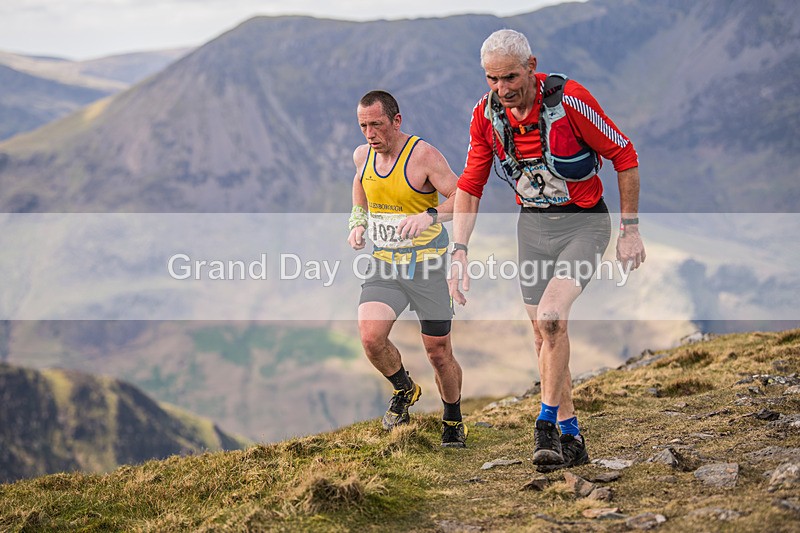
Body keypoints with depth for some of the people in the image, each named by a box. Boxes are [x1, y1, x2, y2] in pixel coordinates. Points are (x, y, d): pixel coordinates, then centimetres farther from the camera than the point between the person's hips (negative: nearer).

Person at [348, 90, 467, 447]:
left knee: (438, 352, 2)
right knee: (370, 337, -19)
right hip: (383, 264, 4)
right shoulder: (362, 155, 3)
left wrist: (430, 216, -37)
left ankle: (453, 420, 28)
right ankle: (403, 389, 12)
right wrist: (357, 224, 6)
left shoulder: (423, 155, -14)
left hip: (427, 266, -4)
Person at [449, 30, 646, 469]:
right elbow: (469, 186, -1)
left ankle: (547, 423, -10)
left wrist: (631, 230, -10)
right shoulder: (486, 114, -9)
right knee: (544, 333, 7)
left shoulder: (570, 99, -22)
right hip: (532, 223, 5)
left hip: (584, 222, -5)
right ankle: (570, 436, 20)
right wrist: (459, 251, -10)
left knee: (551, 315, -24)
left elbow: (624, 156, -12)